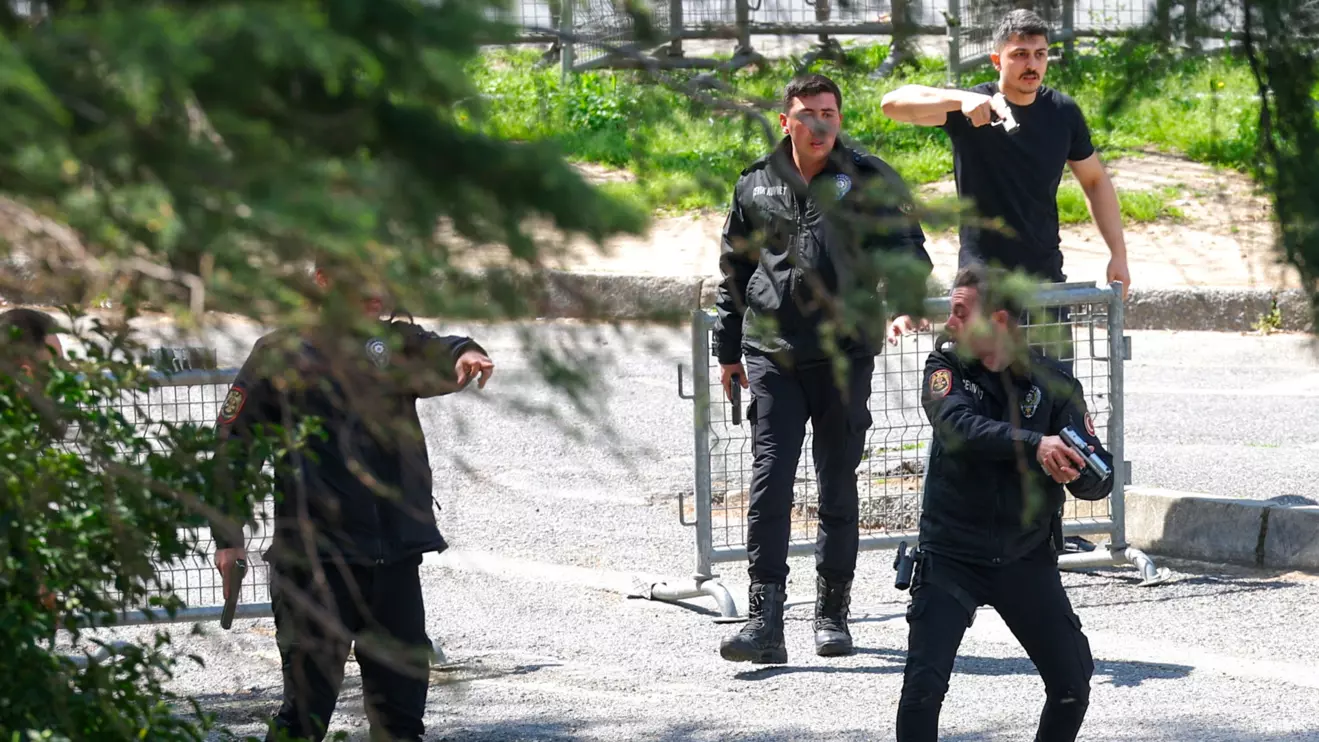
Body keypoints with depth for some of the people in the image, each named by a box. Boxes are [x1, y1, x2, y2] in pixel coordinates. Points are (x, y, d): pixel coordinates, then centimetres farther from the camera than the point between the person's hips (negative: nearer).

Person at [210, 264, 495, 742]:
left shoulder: (394, 345, 10)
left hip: (396, 558, 4)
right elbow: (232, 445, 3)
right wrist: (228, 536, -3)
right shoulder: (281, 355, 1)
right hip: (314, 559, -4)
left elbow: (434, 357, -11)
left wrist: (463, 355, -35)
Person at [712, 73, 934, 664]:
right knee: (769, 481, -9)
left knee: (838, 486, 6)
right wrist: (728, 350, 18)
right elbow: (734, 271, 19)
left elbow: (905, 247, -5)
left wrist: (905, 299, -26)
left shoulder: (869, 180, 2)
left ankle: (832, 613, 19)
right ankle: (765, 621, -11)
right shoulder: (757, 185, 9)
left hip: (845, 351, -1)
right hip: (772, 353, 1)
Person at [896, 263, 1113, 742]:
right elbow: (958, 427, -26)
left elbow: (1099, 479, -7)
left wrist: (1075, 472, -32)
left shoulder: (1053, 383, -3)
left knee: (1073, 680, 1)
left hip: (1026, 559, 1)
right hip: (951, 555, -1)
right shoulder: (946, 367, -4)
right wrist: (1035, 446, -40)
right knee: (923, 684, -14)